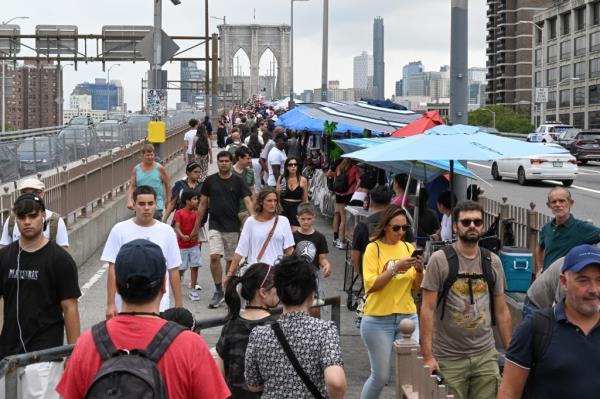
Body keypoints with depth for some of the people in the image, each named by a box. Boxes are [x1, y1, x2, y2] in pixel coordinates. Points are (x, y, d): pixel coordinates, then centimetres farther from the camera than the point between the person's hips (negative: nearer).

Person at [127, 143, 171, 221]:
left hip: (157, 206, -3)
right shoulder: (136, 169, 4)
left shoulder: (160, 168, -1)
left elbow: (167, 184, 5)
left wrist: (168, 200, 5)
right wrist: (129, 200, -13)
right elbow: (131, 186, 2)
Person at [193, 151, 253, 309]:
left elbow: (247, 201, -9)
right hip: (214, 226, 0)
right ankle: (219, 291, -2)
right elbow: (203, 204, 8)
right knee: (214, 257, -13)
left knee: (230, 260, 9)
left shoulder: (238, 181, -1)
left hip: (232, 227, 0)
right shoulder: (210, 180, 3)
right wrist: (196, 226, 8)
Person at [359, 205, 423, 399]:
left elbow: (417, 287, 8)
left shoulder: (409, 248, 7)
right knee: (381, 376, 3)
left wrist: (419, 270, -12)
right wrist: (395, 269, -24)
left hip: (408, 317, 4)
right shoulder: (374, 248, -5)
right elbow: (370, 285, -14)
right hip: (378, 319, -4)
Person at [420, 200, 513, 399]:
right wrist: (427, 356, -15)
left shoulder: (493, 262, 7)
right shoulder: (439, 260, -6)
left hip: (486, 356, 4)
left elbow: (501, 311, 12)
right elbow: (428, 310, -9)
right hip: (448, 359, -3)